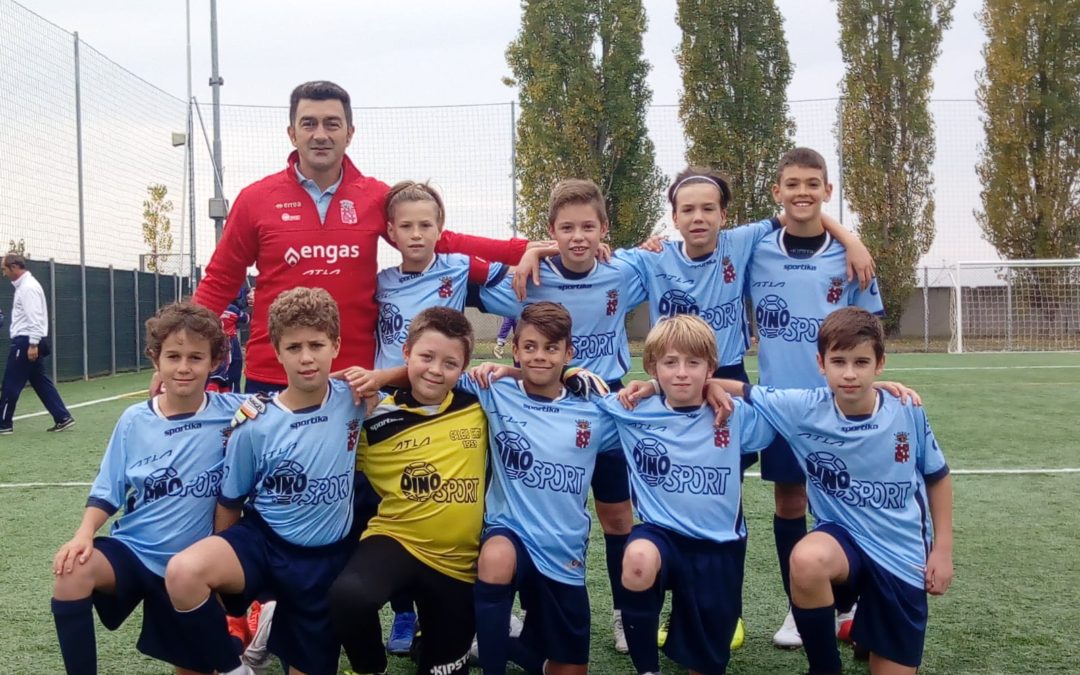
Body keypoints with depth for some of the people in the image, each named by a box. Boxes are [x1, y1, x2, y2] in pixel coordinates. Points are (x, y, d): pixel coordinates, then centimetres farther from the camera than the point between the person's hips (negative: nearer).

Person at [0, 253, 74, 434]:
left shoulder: (28, 286, -15)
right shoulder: (23, 285, 18)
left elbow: (34, 317, -21)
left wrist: (32, 344, -25)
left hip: (26, 341, -10)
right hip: (27, 341, 10)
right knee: (40, 382, 8)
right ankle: (63, 418, 5)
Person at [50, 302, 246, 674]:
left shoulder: (231, 413, -11)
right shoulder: (134, 420, -4)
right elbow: (108, 492, 2)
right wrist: (84, 533, -13)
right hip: (131, 549, 1)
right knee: (71, 573, -30)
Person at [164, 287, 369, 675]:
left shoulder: (354, 399, -10)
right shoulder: (255, 425, -12)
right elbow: (230, 503, 1)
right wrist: (222, 566, 5)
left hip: (327, 558, 1)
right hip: (263, 540, -1)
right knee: (182, 572, -31)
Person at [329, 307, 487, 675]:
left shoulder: (480, 407, -2)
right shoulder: (375, 419, -6)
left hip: (459, 561, 2)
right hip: (397, 540, -2)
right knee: (348, 594, -34)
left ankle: (427, 642, 46)